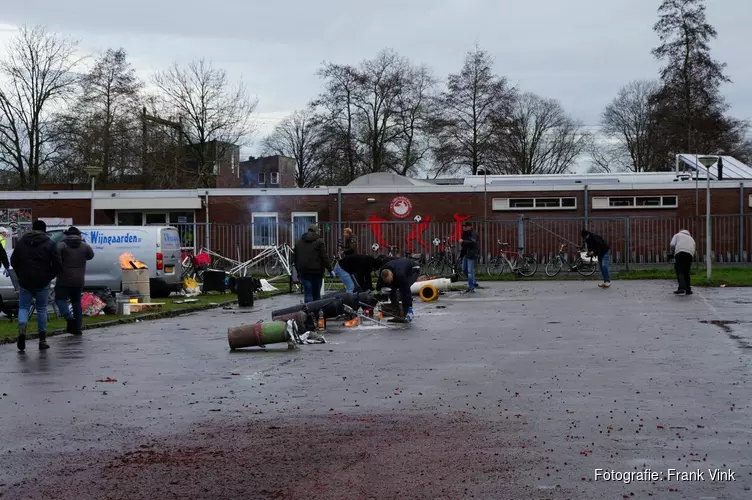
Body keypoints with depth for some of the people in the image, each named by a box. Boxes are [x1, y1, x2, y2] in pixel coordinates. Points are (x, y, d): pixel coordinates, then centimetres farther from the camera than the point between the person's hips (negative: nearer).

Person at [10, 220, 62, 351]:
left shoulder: (21, 242, 6)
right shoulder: (50, 244, -1)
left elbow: (13, 261, 7)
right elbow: (58, 264, -6)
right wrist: (49, 276, 7)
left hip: (25, 281, 1)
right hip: (42, 282, -1)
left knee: (23, 307, 8)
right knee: (41, 309, 9)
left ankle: (22, 329, -20)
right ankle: (42, 340, 9)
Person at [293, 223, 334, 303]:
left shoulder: (299, 242, 13)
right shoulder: (319, 241, -3)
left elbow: (294, 258, 16)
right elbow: (324, 257, -8)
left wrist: (298, 270, 23)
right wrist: (330, 270, -3)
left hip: (304, 271, 3)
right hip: (316, 271, -3)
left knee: (307, 294, -1)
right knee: (316, 294, 7)